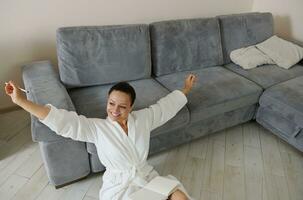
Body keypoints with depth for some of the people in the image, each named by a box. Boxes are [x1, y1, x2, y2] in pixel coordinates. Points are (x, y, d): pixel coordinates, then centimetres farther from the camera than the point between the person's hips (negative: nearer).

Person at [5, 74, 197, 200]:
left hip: (147, 176, 4)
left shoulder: (143, 118, -3)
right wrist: (22, 101, -28)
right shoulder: (97, 127, -12)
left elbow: (166, 105, 10)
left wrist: (186, 89, 21)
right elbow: (62, 120, -21)